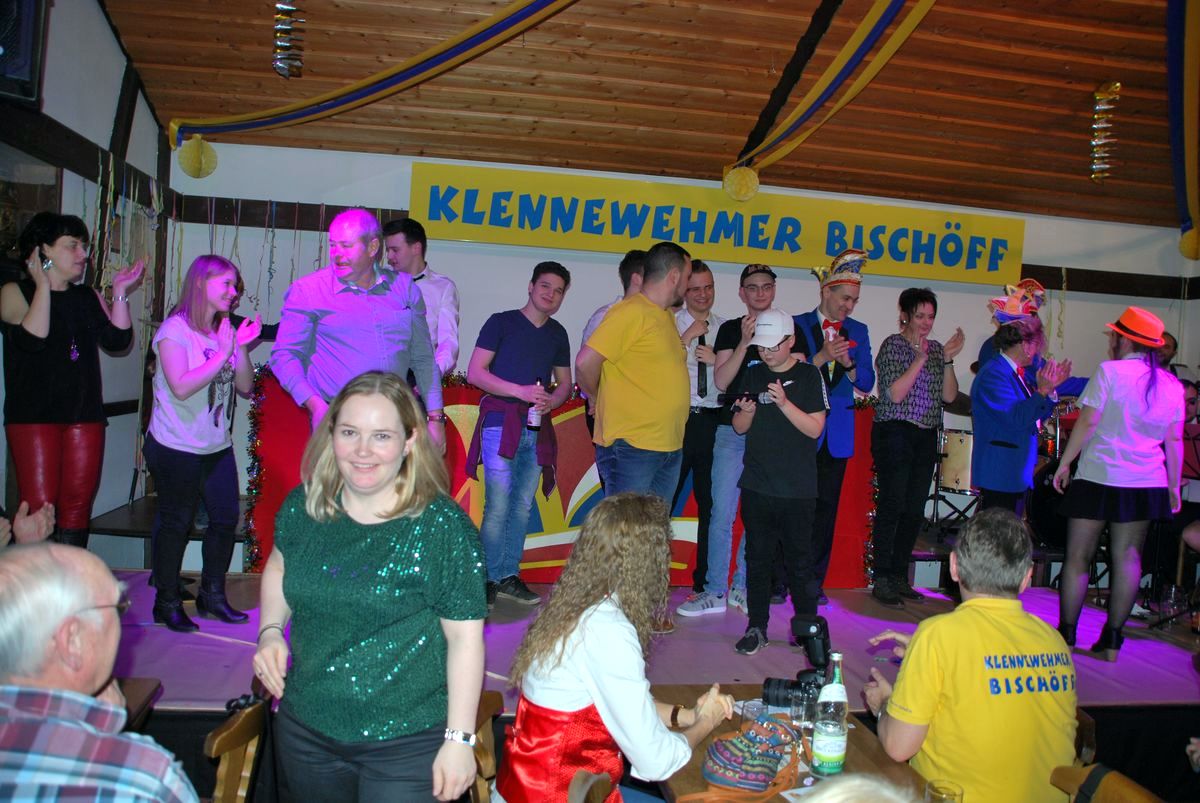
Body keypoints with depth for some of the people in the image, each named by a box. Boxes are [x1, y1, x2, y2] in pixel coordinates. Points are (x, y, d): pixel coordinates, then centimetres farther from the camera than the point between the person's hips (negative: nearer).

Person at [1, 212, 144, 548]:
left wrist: (119, 293, 0)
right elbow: (33, 338, -16)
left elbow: (118, 342, 3)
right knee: (39, 509, -9)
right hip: (33, 416, -4)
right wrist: (43, 285, -10)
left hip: (85, 416, 5)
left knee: (78, 505, 4)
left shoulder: (89, 297, 16)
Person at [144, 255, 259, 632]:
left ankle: (213, 594, 23)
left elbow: (245, 387, 2)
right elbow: (181, 386, -23)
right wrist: (224, 353, -23)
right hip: (176, 448, -6)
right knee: (175, 523, 3)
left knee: (226, 518, 6)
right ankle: (167, 602, 19)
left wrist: (241, 347, -11)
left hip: (217, 446, 6)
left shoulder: (226, 330, 8)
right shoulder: (175, 329, -10)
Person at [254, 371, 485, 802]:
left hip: (407, 745, -5)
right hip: (305, 731, 5)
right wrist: (270, 630, -1)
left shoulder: (442, 526, -19)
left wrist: (459, 740, -13)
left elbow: (465, 638, -15)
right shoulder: (303, 506, -4)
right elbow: (279, 567, 16)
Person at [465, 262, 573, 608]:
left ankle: (508, 576, 17)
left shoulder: (557, 334, 16)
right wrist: (520, 391, -14)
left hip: (537, 428, 5)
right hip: (500, 423, -5)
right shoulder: (501, 322, 1)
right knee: (498, 505, -8)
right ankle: (489, 579, 2)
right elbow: (475, 373, -5)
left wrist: (550, 402, -2)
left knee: (523, 504, 7)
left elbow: (564, 383, 21)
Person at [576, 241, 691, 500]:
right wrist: (602, 401, -2)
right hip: (631, 447, -9)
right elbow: (585, 364, -16)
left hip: (670, 448, 9)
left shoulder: (666, 316, 15)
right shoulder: (631, 312, -13)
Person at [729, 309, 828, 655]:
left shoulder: (808, 375, -1)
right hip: (756, 484, 3)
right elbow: (739, 428, 11)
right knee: (757, 557, 7)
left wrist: (784, 403, -19)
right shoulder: (753, 375, 9)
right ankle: (757, 627, 16)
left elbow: (815, 428, -7)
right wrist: (746, 412, -11)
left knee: (799, 560, 3)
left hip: (797, 488, -3)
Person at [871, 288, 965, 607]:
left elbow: (949, 396, 6)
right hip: (895, 434, -6)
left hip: (926, 437, 6)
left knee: (915, 510, 6)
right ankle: (881, 581, 1)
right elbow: (895, 394, -16)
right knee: (892, 506, -6)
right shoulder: (893, 345, -5)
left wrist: (947, 360, -6)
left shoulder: (936, 348, 13)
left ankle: (899, 577, 17)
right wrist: (920, 359, -20)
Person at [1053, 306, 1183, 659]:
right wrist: (1173, 487, 14)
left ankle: (1066, 637, 7)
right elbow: (1174, 441, 8)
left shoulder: (1110, 371, -8)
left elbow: (1087, 422, -11)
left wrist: (1065, 463, -3)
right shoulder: (1172, 385, 7)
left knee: (1078, 556, 3)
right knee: (1127, 558, 8)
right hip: (1146, 483, 5)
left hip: (1099, 477, -5)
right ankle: (1111, 640, 12)